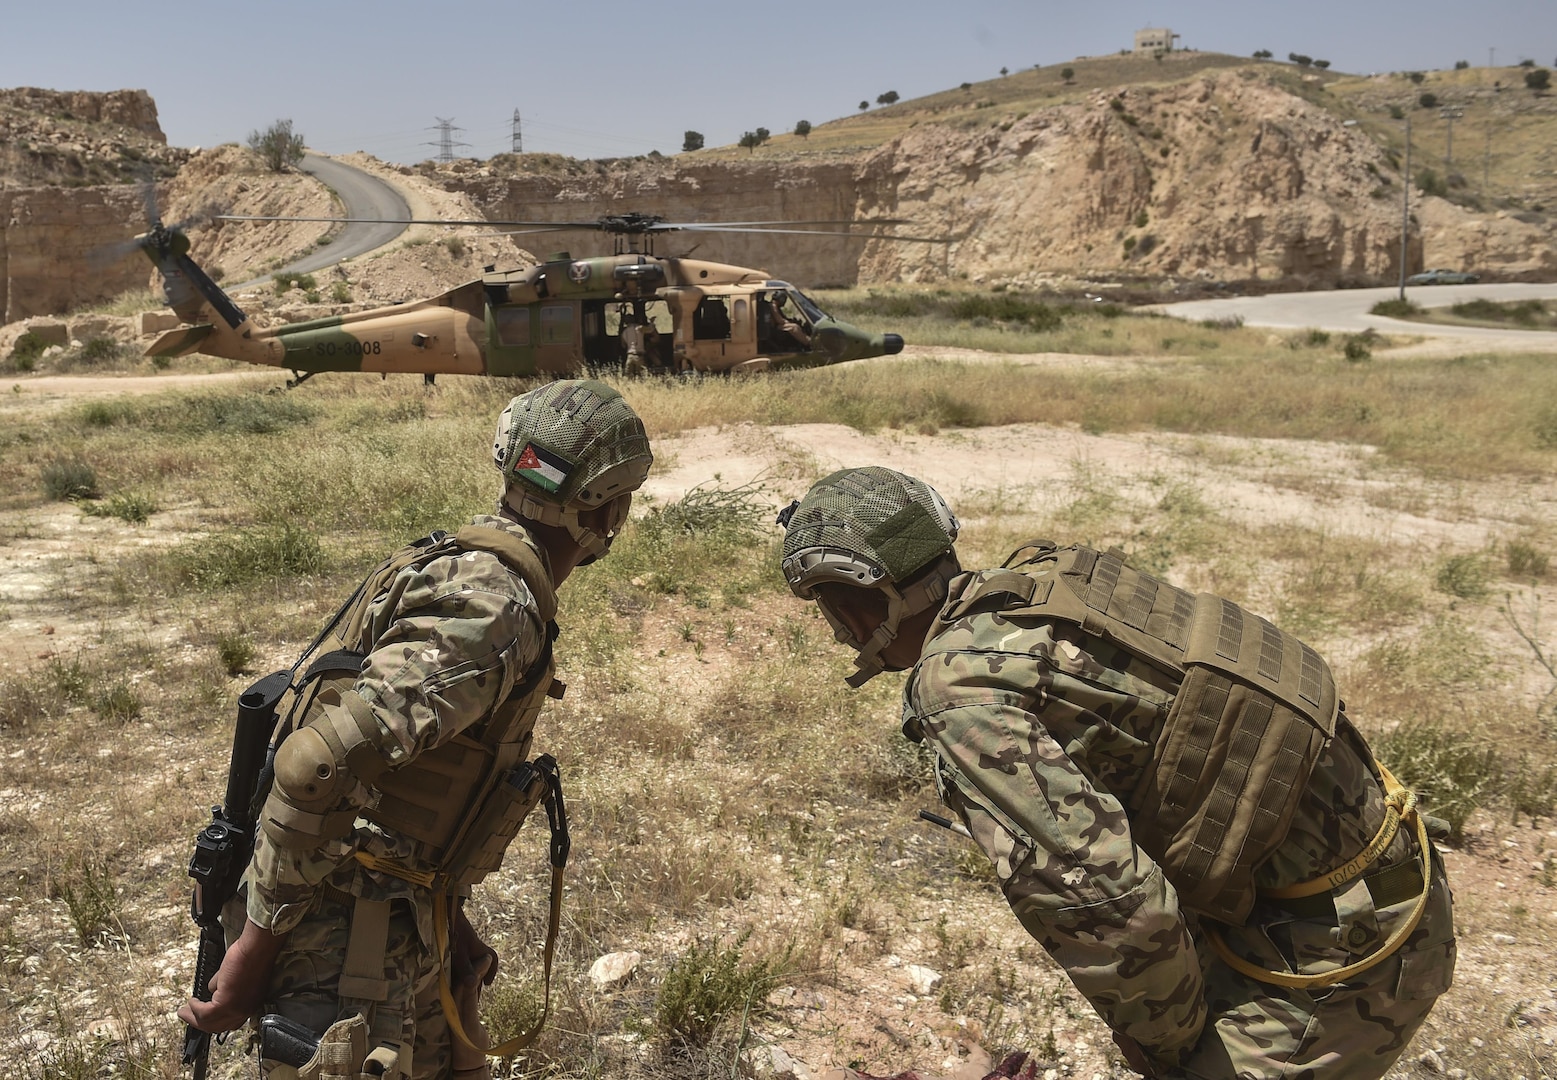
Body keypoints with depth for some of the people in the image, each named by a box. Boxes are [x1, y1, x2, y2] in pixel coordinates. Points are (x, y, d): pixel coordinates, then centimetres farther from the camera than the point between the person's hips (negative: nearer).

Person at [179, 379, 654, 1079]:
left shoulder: (474, 569, 8)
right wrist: (258, 944, -22)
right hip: (350, 936, -10)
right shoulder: (492, 608, -24)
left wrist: (447, 918, 17)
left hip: (404, 918, 10)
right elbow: (316, 766, -31)